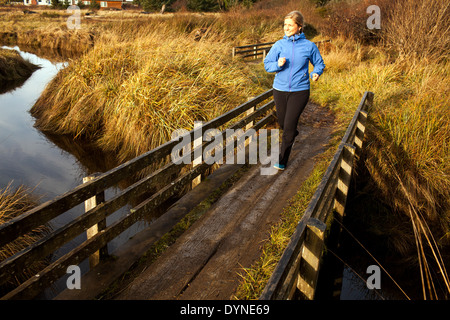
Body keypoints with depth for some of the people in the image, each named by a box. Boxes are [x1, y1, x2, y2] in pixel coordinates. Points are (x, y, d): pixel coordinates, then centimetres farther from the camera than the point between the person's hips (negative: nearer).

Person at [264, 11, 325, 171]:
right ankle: (293, 134, 54)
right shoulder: (279, 45, 0)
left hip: (300, 91, -3)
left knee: (289, 125, -8)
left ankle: (282, 161, 4)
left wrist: (316, 73, -13)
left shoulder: (309, 46, -4)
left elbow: (319, 63, 9)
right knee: (282, 122, 17)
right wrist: (278, 64, -20)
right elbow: (267, 64, 1)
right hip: (280, 89, 3)